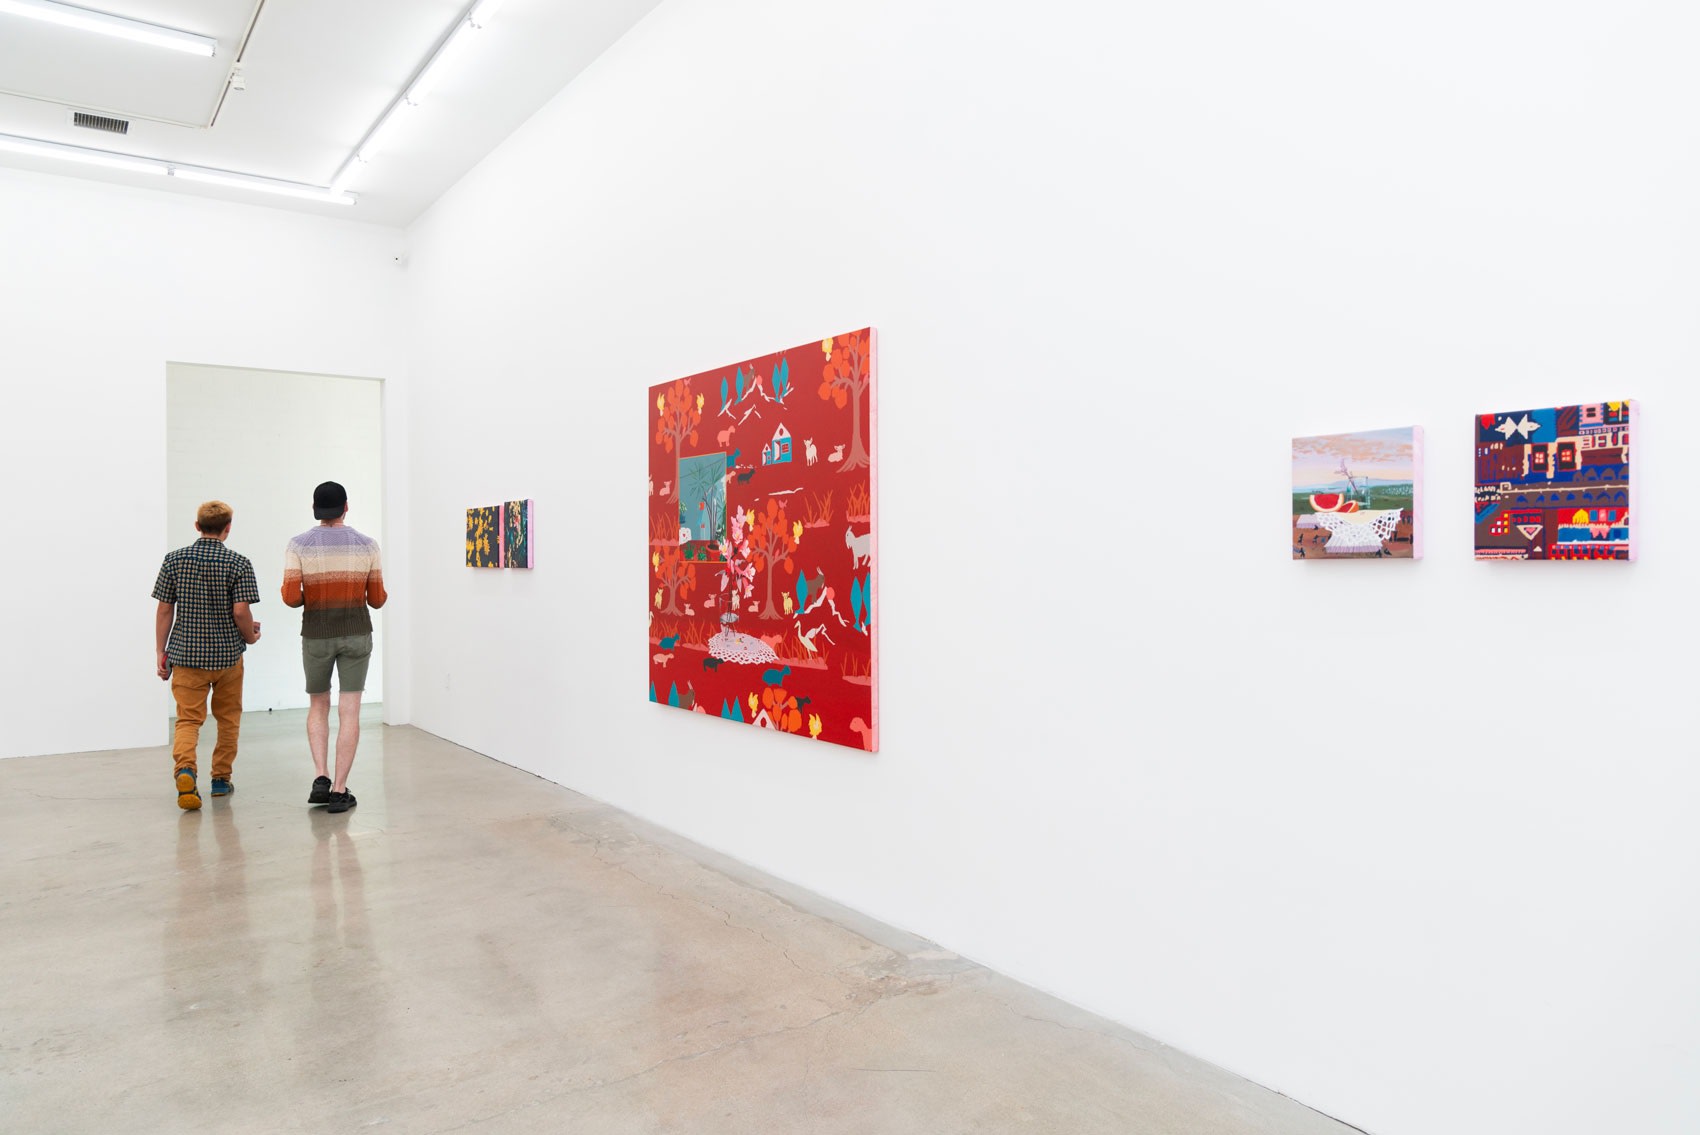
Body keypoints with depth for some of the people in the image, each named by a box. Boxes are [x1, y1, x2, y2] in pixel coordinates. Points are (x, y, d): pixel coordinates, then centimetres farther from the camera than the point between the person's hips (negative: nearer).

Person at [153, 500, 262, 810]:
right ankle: (221, 779, 23)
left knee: (188, 719, 4)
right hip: (228, 655, -1)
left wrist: (160, 651, 8)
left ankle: (184, 767, -21)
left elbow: (165, 610, 1)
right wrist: (250, 636, 5)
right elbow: (240, 611, -15)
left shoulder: (174, 559, 0)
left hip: (186, 654, 1)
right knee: (228, 719, 15)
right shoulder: (238, 563, -8)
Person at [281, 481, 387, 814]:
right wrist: (384, 596, 23)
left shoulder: (299, 545, -5)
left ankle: (320, 778, 5)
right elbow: (376, 599, 0)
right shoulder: (366, 544, -2)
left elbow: (291, 597, -11)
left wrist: (308, 598, 11)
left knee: (318, 706, 19)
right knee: (349, 712, 3)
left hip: (316, 635, 0)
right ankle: (340, 791, 1)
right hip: (356, 634, 0)